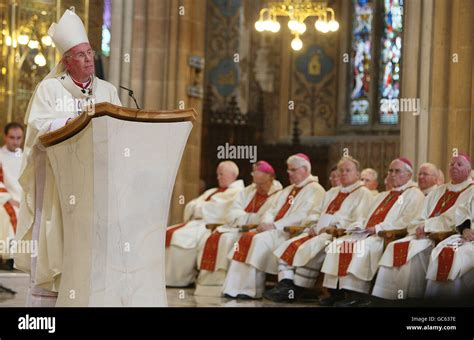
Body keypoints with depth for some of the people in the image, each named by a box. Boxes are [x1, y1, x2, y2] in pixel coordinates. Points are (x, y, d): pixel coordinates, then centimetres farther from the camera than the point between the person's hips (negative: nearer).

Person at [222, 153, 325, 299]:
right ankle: (236, 287, -20)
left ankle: (252, 290, -25)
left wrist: (274, 226, -20)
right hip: (274, 230, 8)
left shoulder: (314, 190, -4)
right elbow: (272, 210, 18)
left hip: (292, 233, -8)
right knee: (246, 237, -13)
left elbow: (300, 217, -16)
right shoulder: (288, 190, 26)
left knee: (260, 240, -29)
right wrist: (266, 223, -5)